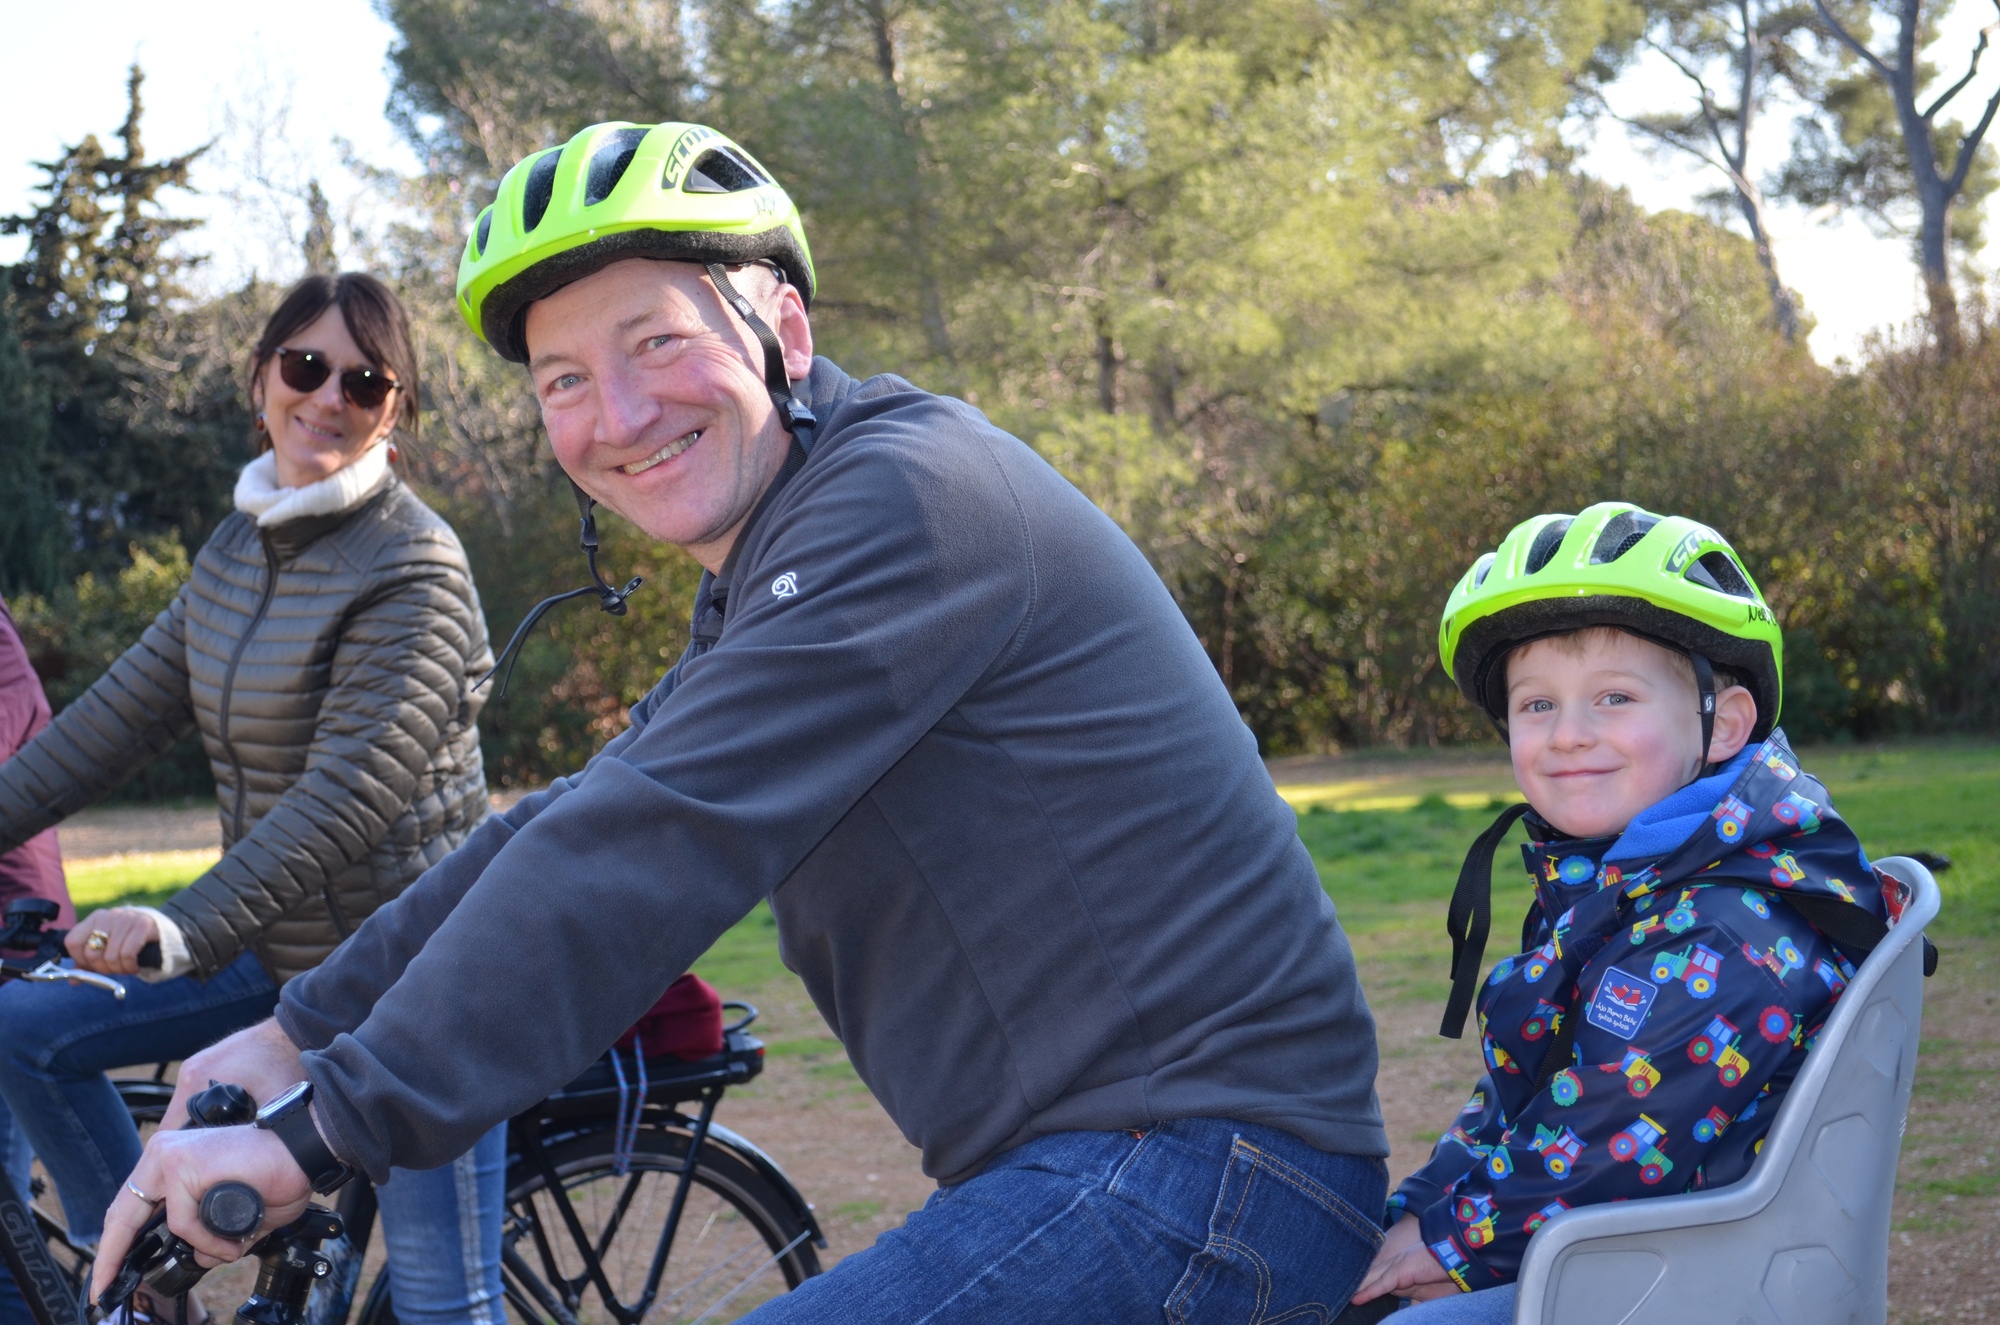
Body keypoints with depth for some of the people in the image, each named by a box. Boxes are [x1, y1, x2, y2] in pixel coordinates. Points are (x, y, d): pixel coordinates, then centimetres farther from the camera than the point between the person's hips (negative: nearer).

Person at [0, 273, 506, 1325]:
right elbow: (120, 714, 10)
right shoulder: (237, 546, 9)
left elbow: (347, 795, -24)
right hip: (278, 953, 8)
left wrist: (185, 928, -33)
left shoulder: (414, 569, -17)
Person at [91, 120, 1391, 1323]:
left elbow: (642, 856, -21)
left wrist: (323, 1130, -20)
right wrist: (304, 1032, 18)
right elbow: (571, 825, 20)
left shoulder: (907, 496, -15)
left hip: (1196, 1167, -10)